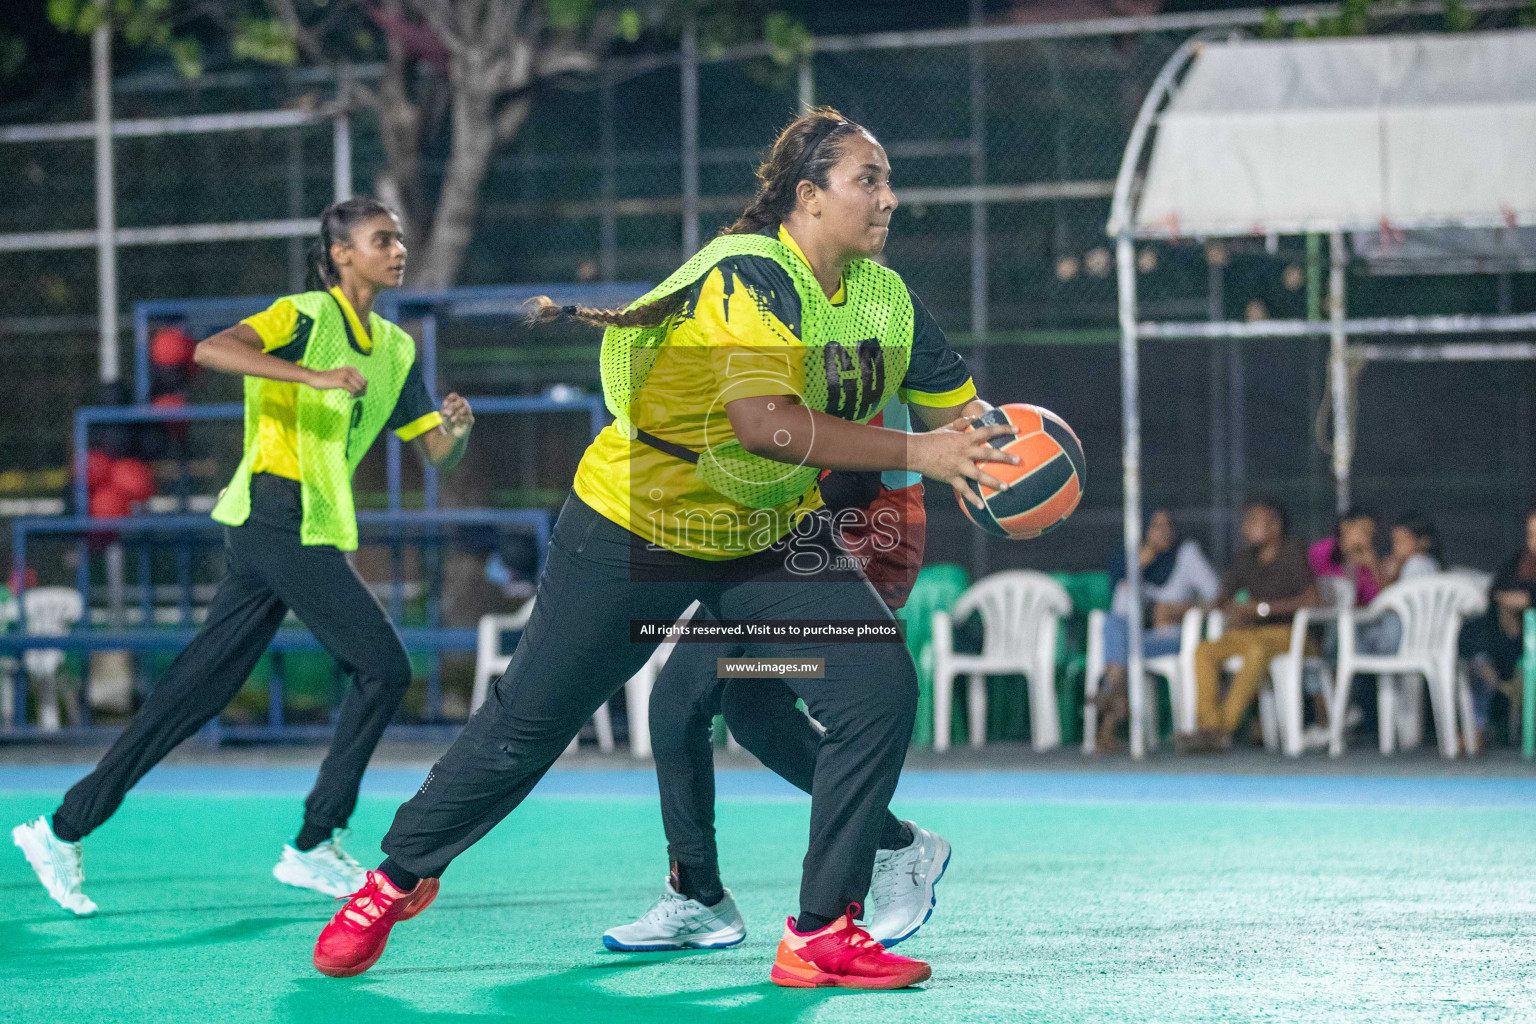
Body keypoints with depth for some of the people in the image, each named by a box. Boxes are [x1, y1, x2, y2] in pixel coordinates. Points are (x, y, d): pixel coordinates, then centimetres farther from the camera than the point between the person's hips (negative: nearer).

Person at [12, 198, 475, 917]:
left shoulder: (396, 350, 18)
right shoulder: (306, 316, -6)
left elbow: (437, 454, 19)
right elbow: (210, 350, -23)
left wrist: (458, 430, -5)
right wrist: (314, 376, -33)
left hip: (315, 529, 8)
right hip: (280, 515, -8)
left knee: (196, 692, 6)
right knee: (383, 668, -8)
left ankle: (65, 830, 9)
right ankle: (314, 847, 0)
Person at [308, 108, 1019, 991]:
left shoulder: (886, 297, -3)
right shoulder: (751, 275, -26)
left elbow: (961, 405, 5)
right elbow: (765, 422, -39)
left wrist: (985, 450, -16)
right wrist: (916, 453, -38)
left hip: (774, 540, 6)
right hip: (638, 525, -6)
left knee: (881, 689, -14)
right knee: (528, 723, 2)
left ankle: (823, 933, -7)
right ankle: (400, 877, 27)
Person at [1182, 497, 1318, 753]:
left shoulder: (1292, 551, -5)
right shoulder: (1246, 557, 14)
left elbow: (1310, 600, -15)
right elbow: (1221, 599, 18)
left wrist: (1263, 607, -18)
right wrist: (1233, 611, -6)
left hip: (1286, 633, -7)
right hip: (1253, 632, 7)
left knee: (1257, 650, -39)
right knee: (1204, 650, -19)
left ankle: (1225, 728, -41)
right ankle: (1209, 725, -30)